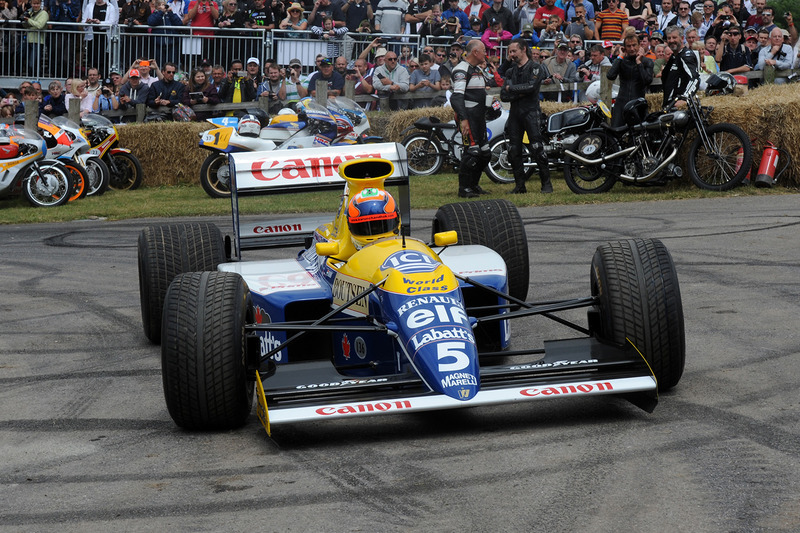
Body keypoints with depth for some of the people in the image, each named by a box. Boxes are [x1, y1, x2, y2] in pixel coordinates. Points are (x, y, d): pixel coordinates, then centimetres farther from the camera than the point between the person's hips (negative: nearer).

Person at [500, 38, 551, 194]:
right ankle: (520, 185, 10)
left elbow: (531, 86, -17)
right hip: (515, 113, 6)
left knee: (537, 149, -12)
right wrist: (519, 93, -8)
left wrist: (511, 88, -5)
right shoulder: (510, 71, 18)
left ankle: (546, 183, -5)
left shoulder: (535, 67, 1)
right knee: (513, 151, 3)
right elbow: (503, 96, 9)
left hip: (531, 112, -6)